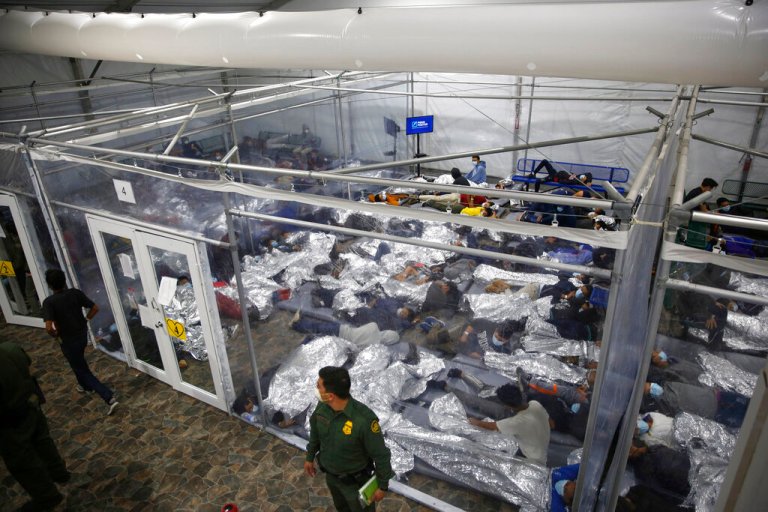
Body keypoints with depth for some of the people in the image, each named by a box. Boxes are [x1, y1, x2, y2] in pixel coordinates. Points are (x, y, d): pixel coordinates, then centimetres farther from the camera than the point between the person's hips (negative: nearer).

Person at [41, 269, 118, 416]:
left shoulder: (49, 302, -21)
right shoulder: (75, 293, -8)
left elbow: (49, 327, -30)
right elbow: (95, 308, -7)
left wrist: (55, 334, -8)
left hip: (68, 340, -5)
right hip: (83, 334, 6)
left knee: (82, 370, 4)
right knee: (79, 361, 33)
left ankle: (109, 398, -5)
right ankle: (86, 385, 54)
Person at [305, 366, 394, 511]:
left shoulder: (364, 418, -42)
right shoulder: (323, 406, -23)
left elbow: (380, 454, -26)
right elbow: (316, 430, 0)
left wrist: (383, 486, -14)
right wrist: (310, 457, 13)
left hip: (356, 478, -5)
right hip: (331, 473, 5)